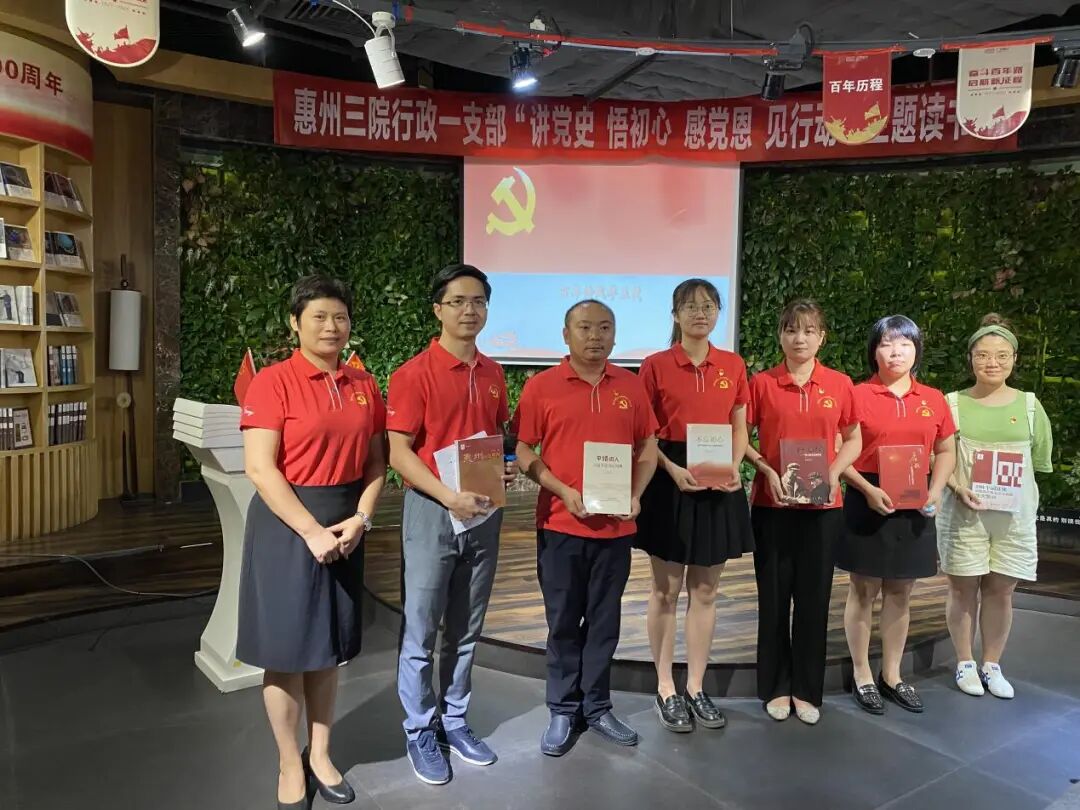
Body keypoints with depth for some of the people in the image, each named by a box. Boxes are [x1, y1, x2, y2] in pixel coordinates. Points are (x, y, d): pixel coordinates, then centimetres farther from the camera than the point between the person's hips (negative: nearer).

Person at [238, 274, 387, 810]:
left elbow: (376, 463, 8)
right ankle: (289, 765, 24)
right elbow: (260, 468, -16)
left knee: (330, 645, 14)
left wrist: (360, 519, -7)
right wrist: (312, 531, -18)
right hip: (287, 523, -4)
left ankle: (320, 755, 31)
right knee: (287, 648, 6)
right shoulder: (272, 382, -10)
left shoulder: (364, 386, 5)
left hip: (345, 525, 5)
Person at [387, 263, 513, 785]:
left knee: (467, 630, 16)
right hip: (432, 512, -5)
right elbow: (398, 452, -14)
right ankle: (420, 733, 23)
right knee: (420, 631, 6)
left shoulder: (493, 373, 7)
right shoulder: (415, 373, -11)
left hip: (484, 513, 6)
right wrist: (449, 496, -24)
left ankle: (454, 722, 32)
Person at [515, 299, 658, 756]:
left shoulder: (631, 386, 5)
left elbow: (647, 447, 11)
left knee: (604, 621, 12)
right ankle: (563, 711, 23)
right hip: (561, 524, -2)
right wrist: (564, 492, -14)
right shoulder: (541, 386, -4)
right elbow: (524, 452, -2)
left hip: (616, 526, 2)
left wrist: (636, 494, -5)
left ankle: (597, 708, 27)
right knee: (563, 622, 8)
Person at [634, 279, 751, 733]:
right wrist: (673, 469, -18)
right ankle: (665, 690, 20)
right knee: (666, 591, 6)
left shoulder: (733, 366, 6)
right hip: (670, 482, -3)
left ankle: (696, 689, 24)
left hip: (719, 485, 3)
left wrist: (733, 468, -7)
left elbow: (739, 429, 11)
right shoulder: (656, 366, -4)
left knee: (705, 592, 11)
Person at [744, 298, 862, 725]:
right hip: (772, 504, -1)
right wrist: (767, 471, -13)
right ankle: (776, 688, 22)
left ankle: (807, 689, 23)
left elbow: (853, 440, 10)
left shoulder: (840, 385, 2)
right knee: (774, 595, 7)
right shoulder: (762, 383, -2)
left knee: (814, 596, 8)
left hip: (822, 505, 1)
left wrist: (834, 472, -6)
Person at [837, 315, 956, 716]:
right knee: (864, 590, 6)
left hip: (914, 507, 4)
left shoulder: (934, 399, 6)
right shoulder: (858, 395, -6)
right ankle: (862, 676, 20)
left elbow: (947, 451, 13)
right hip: (868, 503, -4)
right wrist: (867, 489, -18)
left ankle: (892, 675, 27)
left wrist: (936, 489, -3)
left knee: (900, 593, 13)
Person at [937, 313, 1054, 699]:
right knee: (963, 588, 6)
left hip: (1014, 514, 2)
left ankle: (992, 665, 24)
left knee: (1000, 590, 8)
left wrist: (1011, 489, -8)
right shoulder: (953, 404, -1)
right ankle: (965, 663, 21)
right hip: (962, 512, -1)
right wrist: (960, 488, -17)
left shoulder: (1029, 405, 5)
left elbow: (1039, 463, 7)